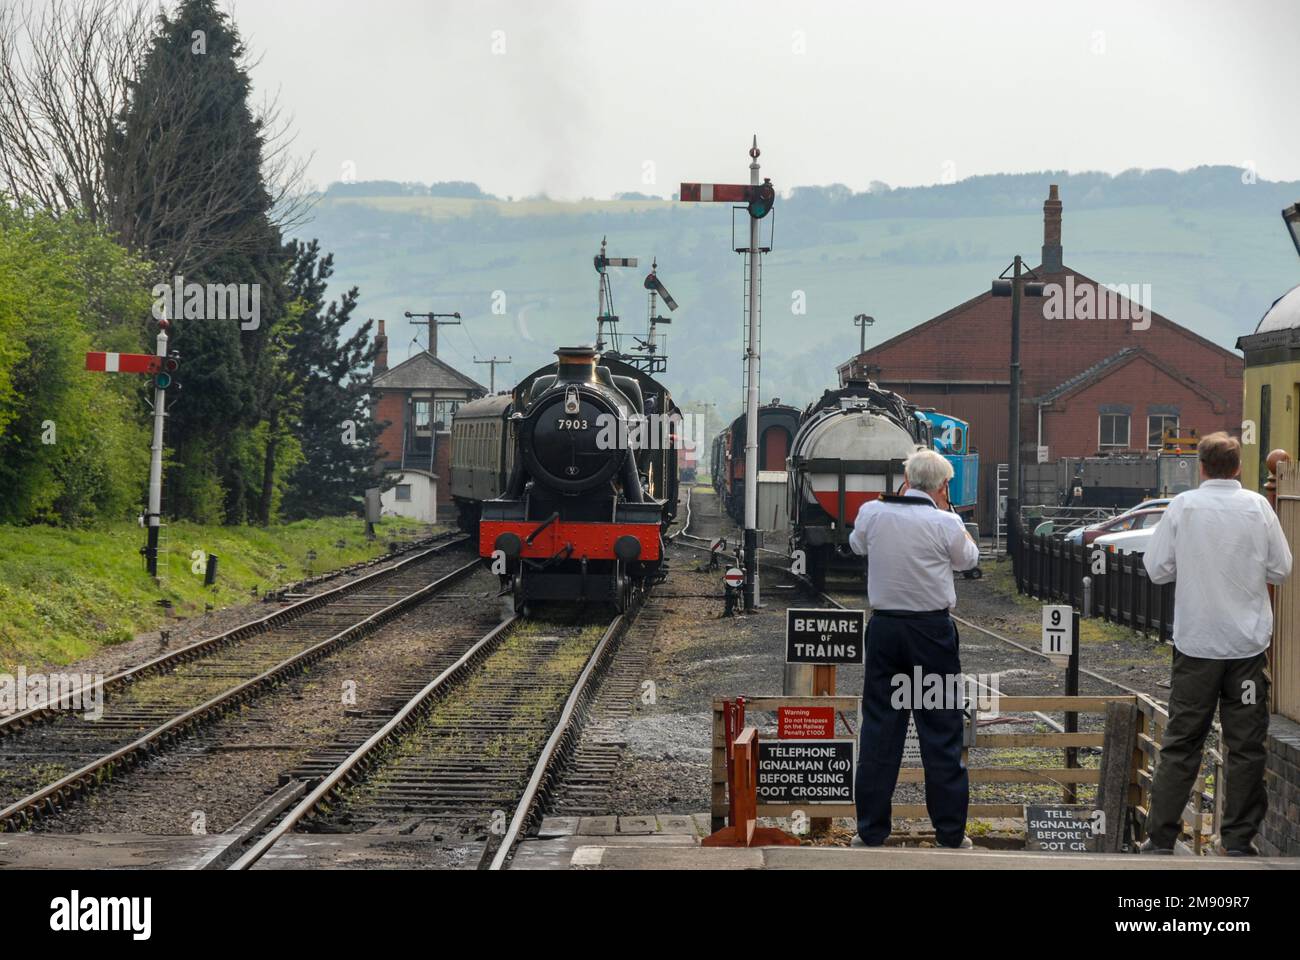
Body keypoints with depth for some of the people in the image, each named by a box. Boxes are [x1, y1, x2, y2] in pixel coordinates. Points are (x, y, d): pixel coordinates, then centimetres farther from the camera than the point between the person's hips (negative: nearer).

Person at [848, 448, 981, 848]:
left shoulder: (872, 512, -3)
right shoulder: (944, 523, -11)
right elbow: (967, 559, 9)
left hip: (884, 627, 3)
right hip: (932, 630, -3)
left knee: (879, 727, 8)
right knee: (941, 731, 4)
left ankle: (871, 830, 9)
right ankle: (950, 832, 7)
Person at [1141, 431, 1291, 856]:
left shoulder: (1183, 506, -6)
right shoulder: (1257, 506, -5)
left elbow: (1156, 568, -4)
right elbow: (1281, 569, 1)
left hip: (1196, 642, 0)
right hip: (1248, 642, 0)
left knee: (1181, 742, 7)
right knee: (1246, 744, 8)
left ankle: (1160, 837, 6)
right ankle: (1239, 839, 9)